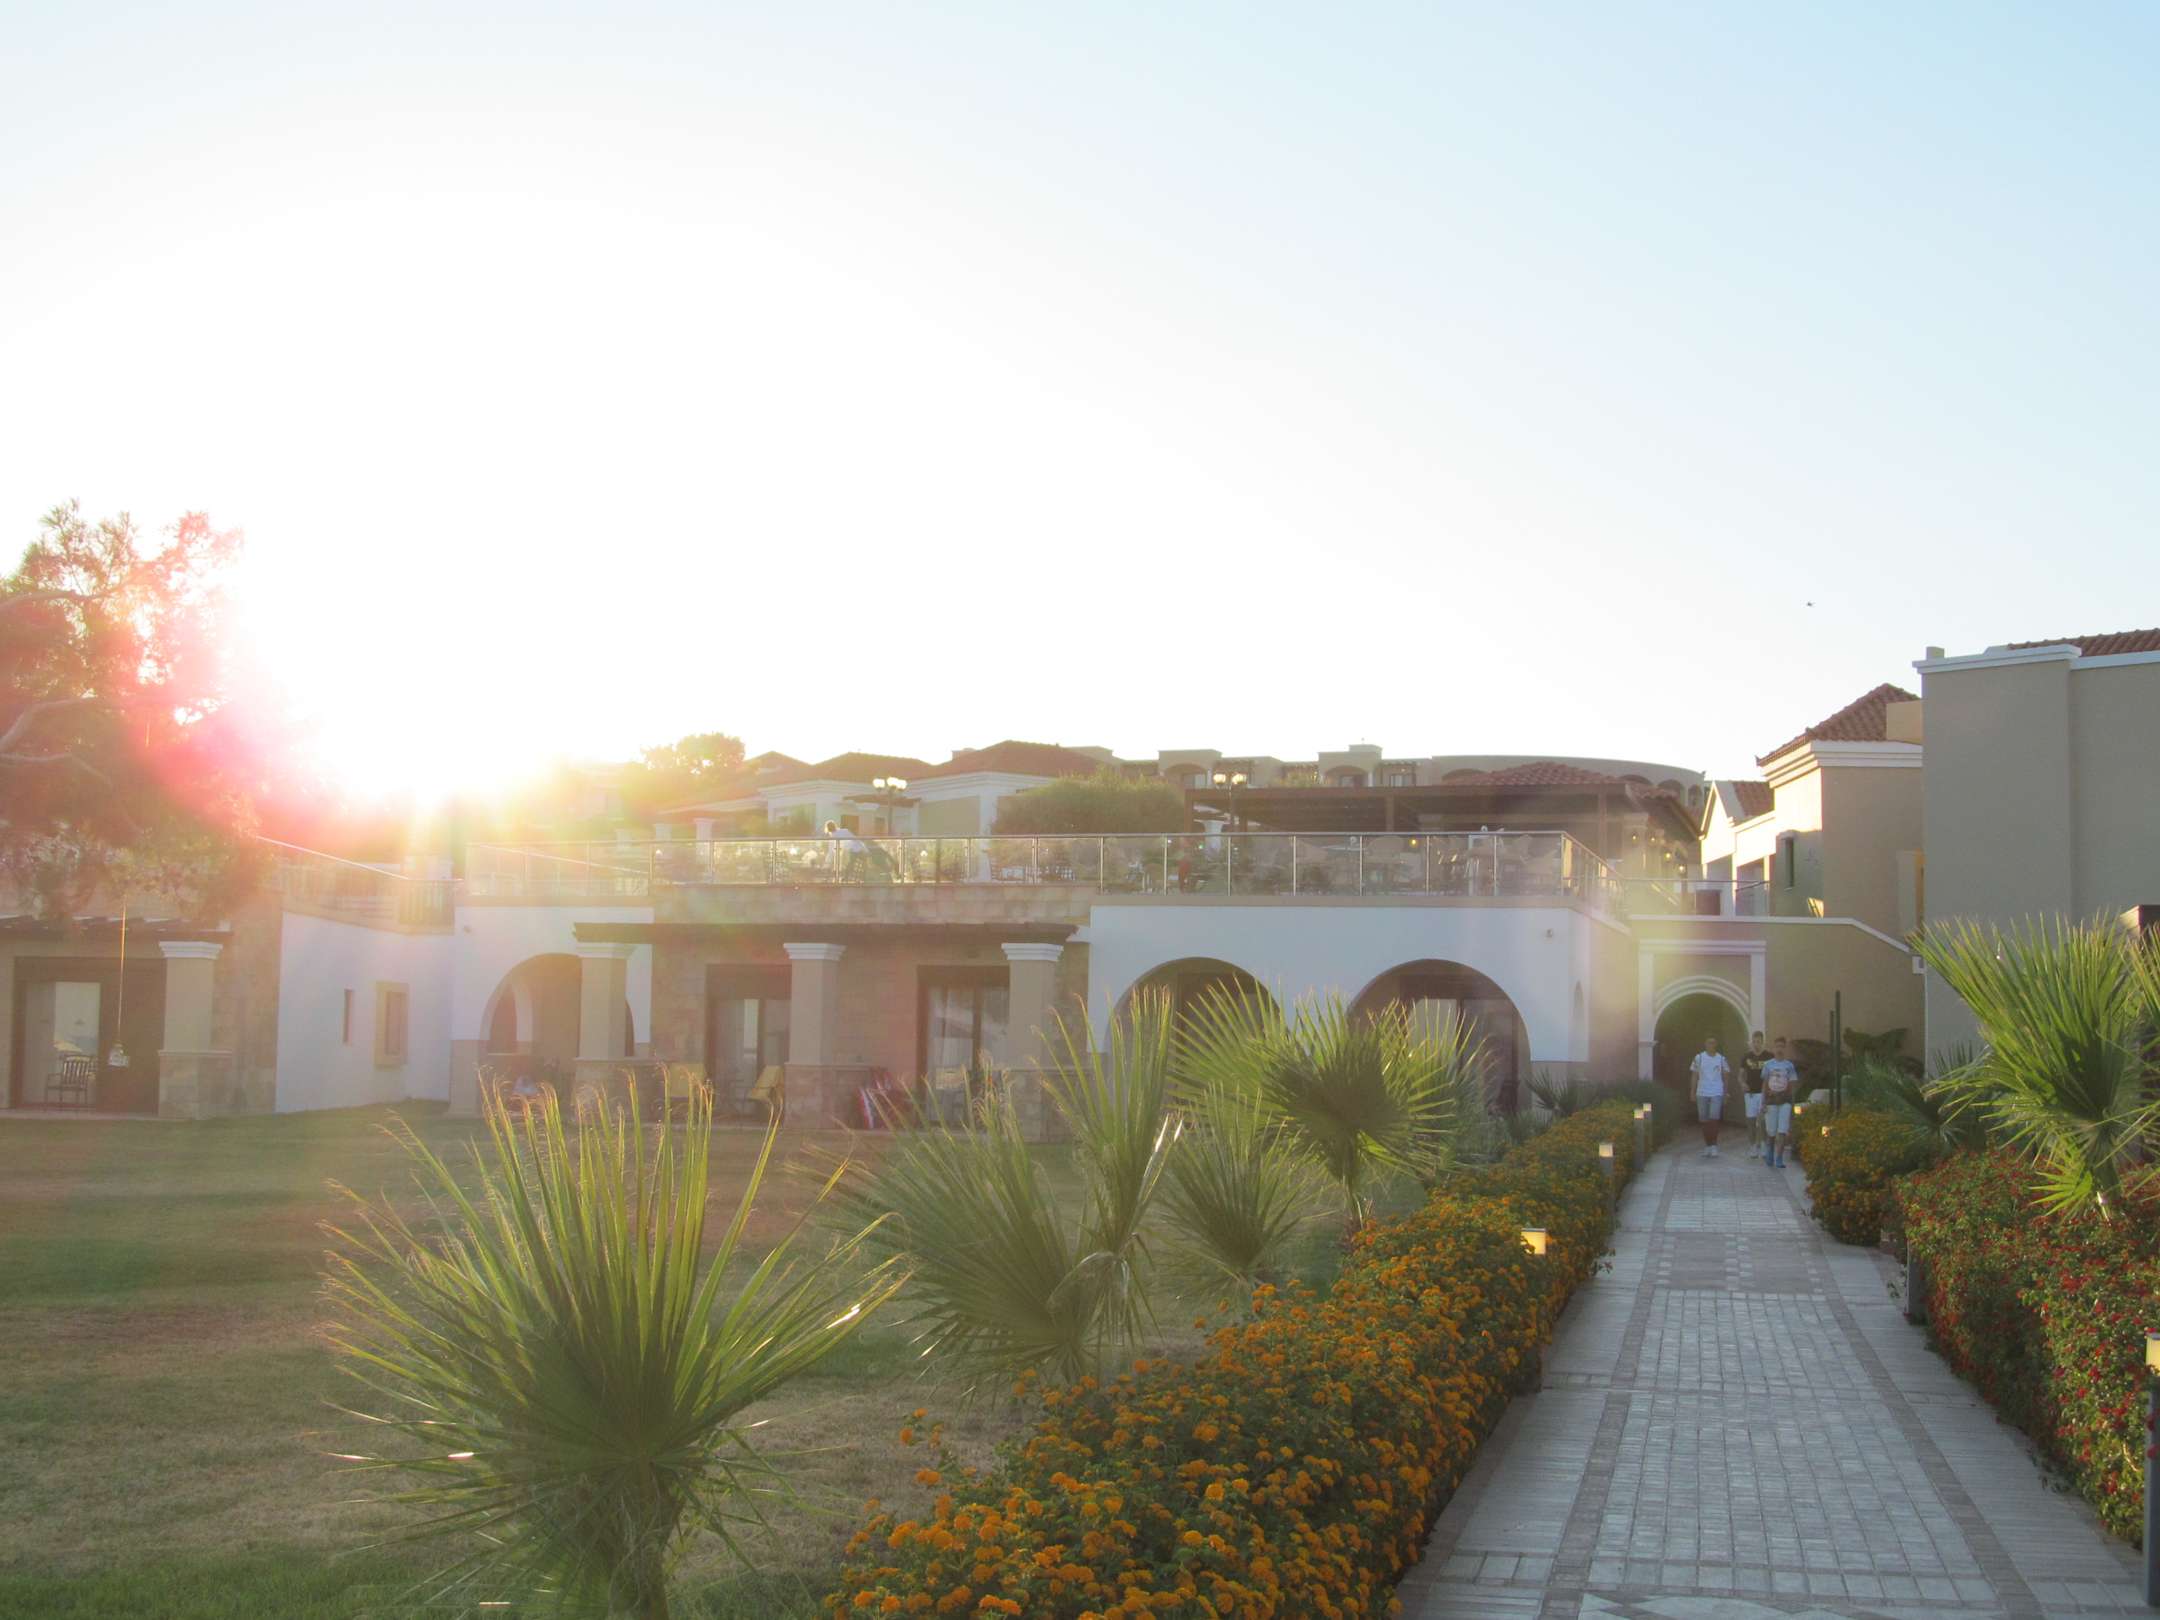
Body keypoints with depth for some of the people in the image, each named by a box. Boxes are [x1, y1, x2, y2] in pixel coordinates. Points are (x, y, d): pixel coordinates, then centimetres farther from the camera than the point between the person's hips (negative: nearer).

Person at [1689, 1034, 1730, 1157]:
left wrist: (1726, 1094, 7)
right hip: (1702, 1093, 1)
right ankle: (1707, 1146, 16)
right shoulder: (1699, 1057, 4)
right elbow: (1695, 1076, 6)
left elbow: (1724, 1076, 10)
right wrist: (1693, 1092, 0)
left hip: (1717, 1093, -1)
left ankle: (1714, 1146, -4)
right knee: (1705, 1121, 6)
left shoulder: (1721, 1058, 5)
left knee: (1714, 1119, -13)